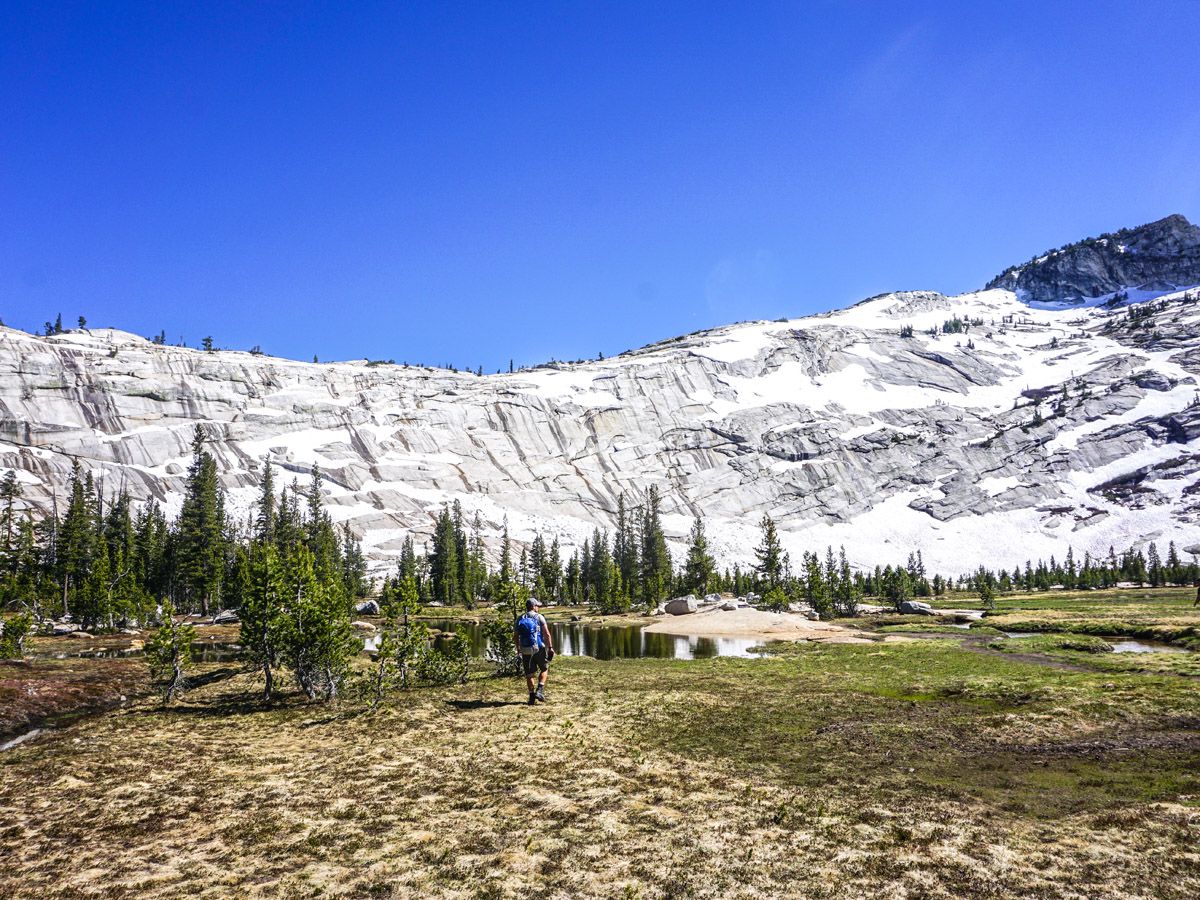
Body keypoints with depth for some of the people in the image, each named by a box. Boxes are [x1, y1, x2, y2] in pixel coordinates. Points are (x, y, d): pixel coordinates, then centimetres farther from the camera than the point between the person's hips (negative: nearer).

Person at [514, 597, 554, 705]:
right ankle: (540, 691, 0)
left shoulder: (520, 619, 8)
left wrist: (518, 647, 23)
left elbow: (515, 635, 10)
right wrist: (550, 647, -5)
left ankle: (532, 697, 11)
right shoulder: (539, 617, -3)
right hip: (539, 648, -3)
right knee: (544, 669, 15)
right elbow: (547, 633, -9)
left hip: (525, 650, 3)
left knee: (529, 674, 10)